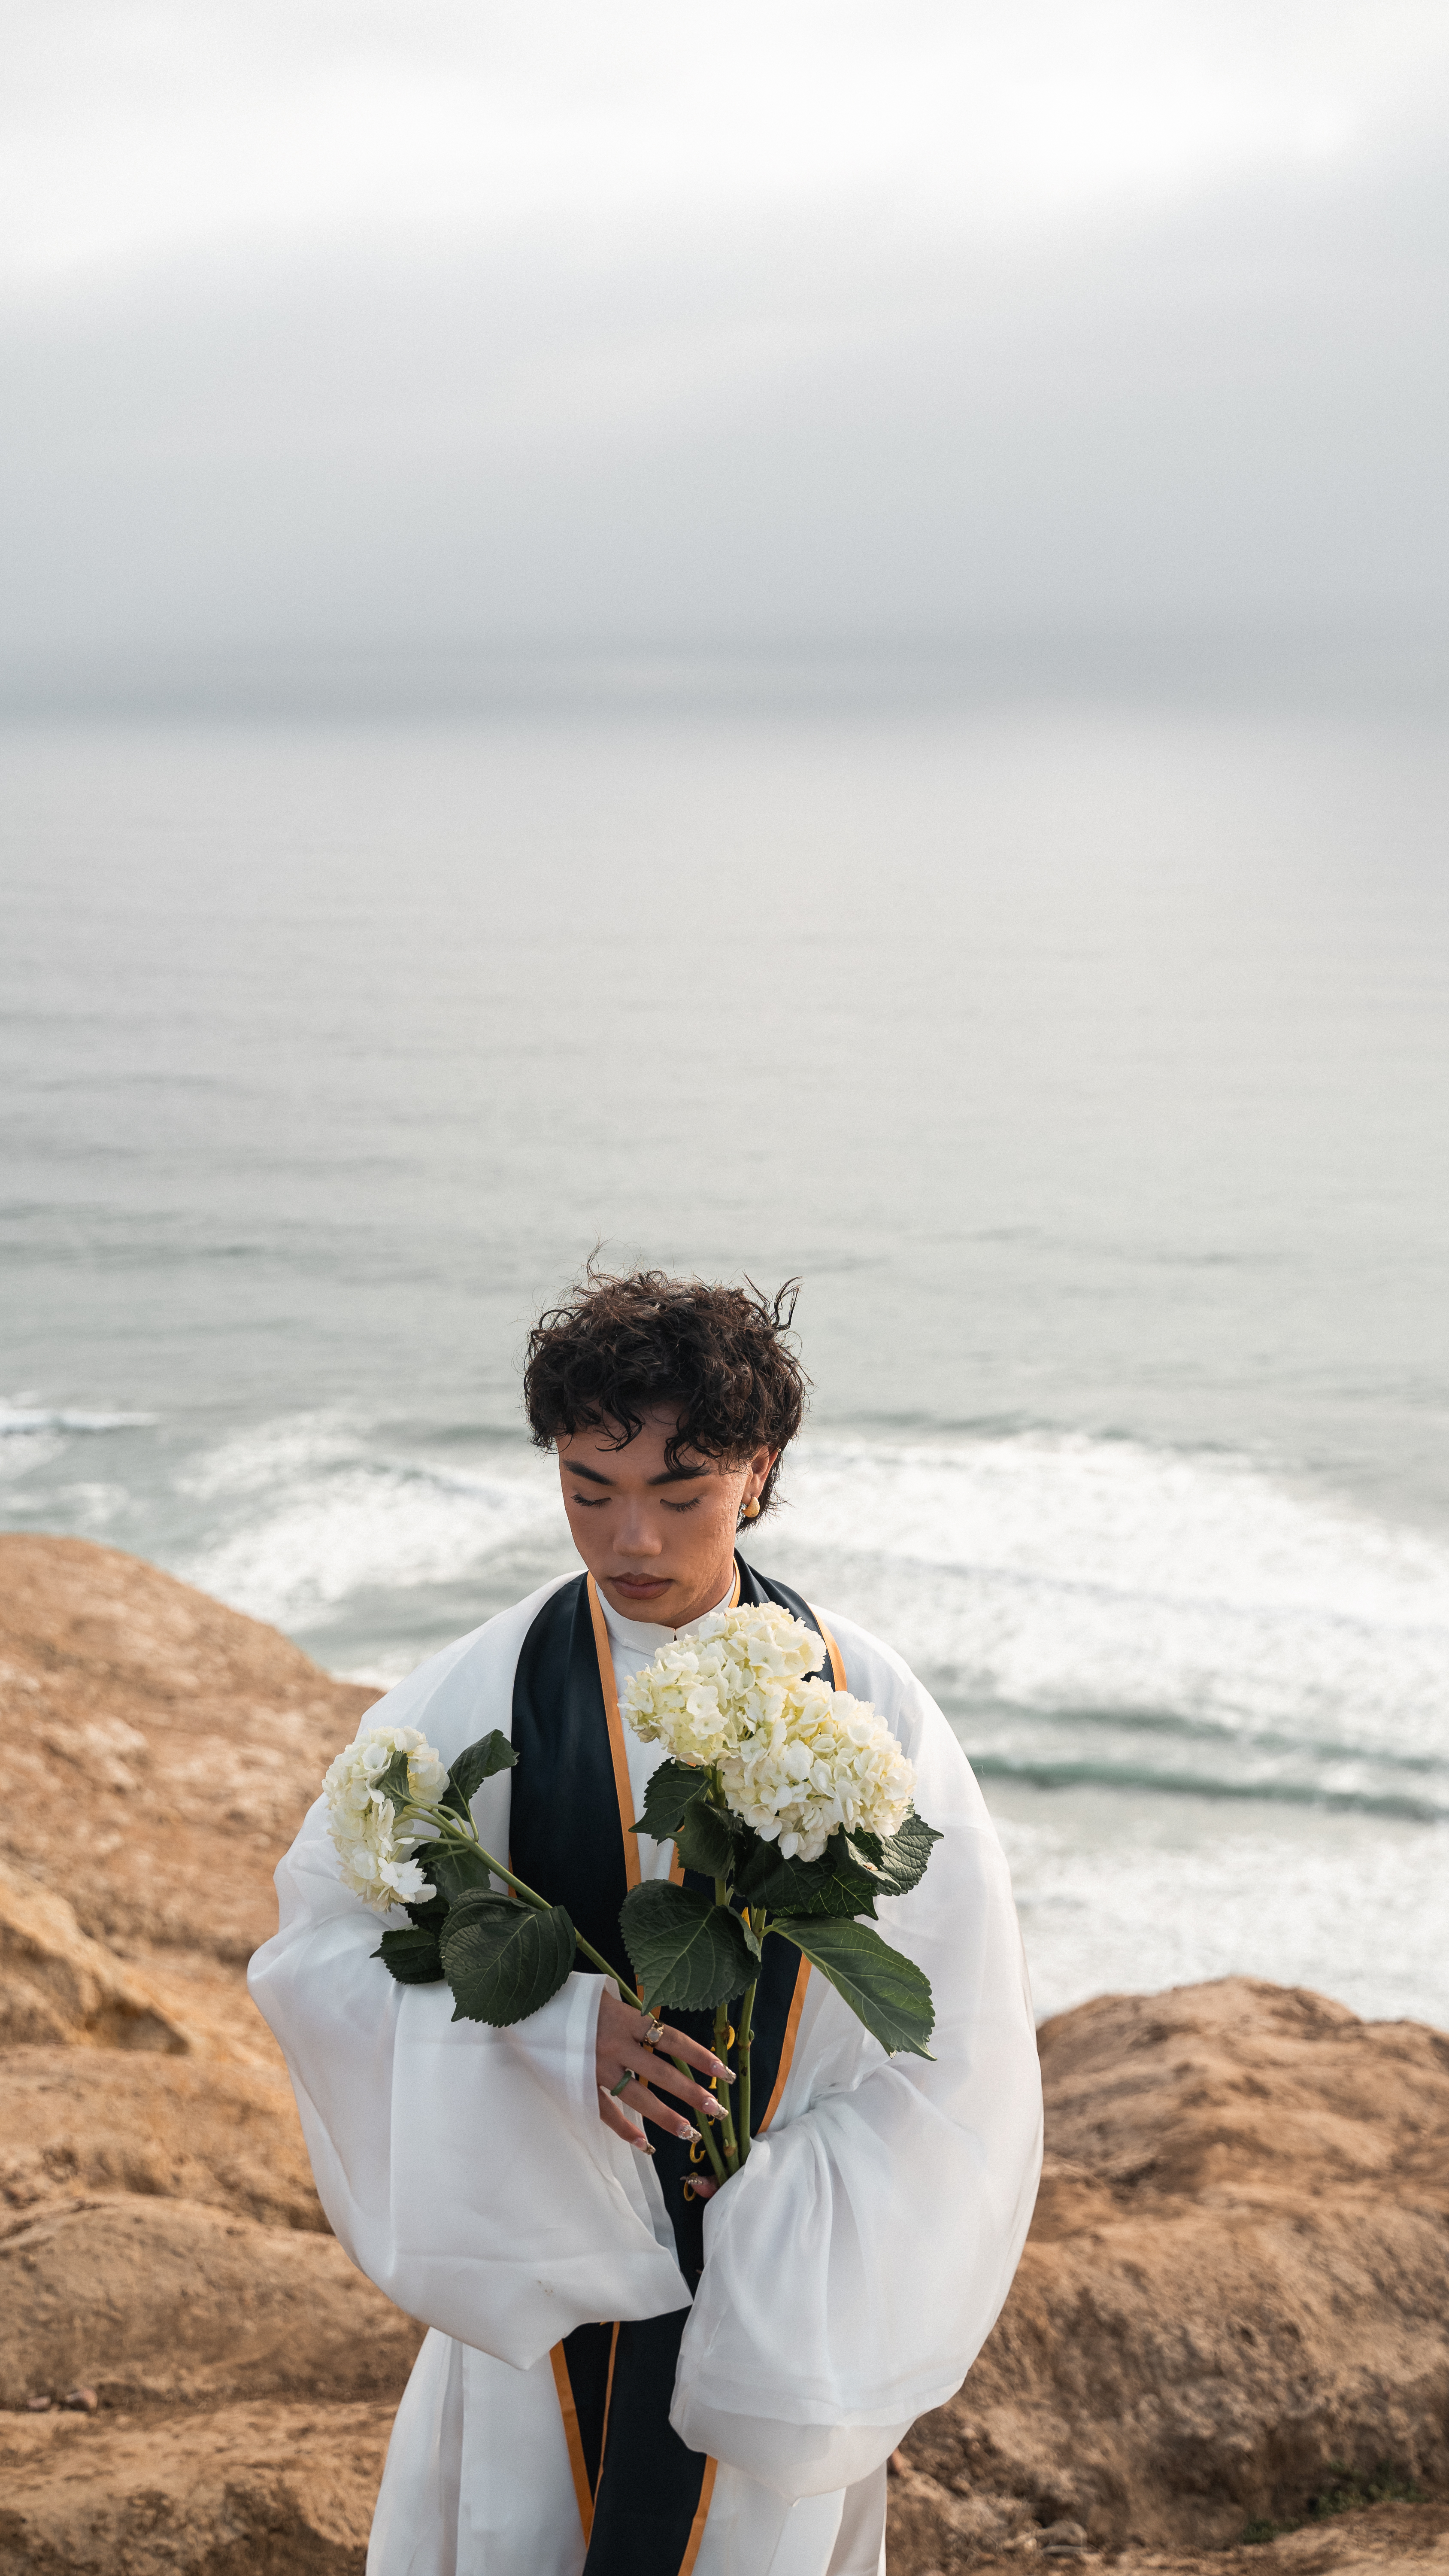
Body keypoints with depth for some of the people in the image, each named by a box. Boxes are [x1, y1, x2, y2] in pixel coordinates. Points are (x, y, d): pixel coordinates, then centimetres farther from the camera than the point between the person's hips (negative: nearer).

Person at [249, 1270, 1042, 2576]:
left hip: (783, 2261, 0)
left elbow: (954, 2024, -6)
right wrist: (560, 2026, -26)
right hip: (550, 2239, 1)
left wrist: (788, 2197, -13)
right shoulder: (485, 1692, -10)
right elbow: (321, 1941, -12)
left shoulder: (859, 1701, -11)